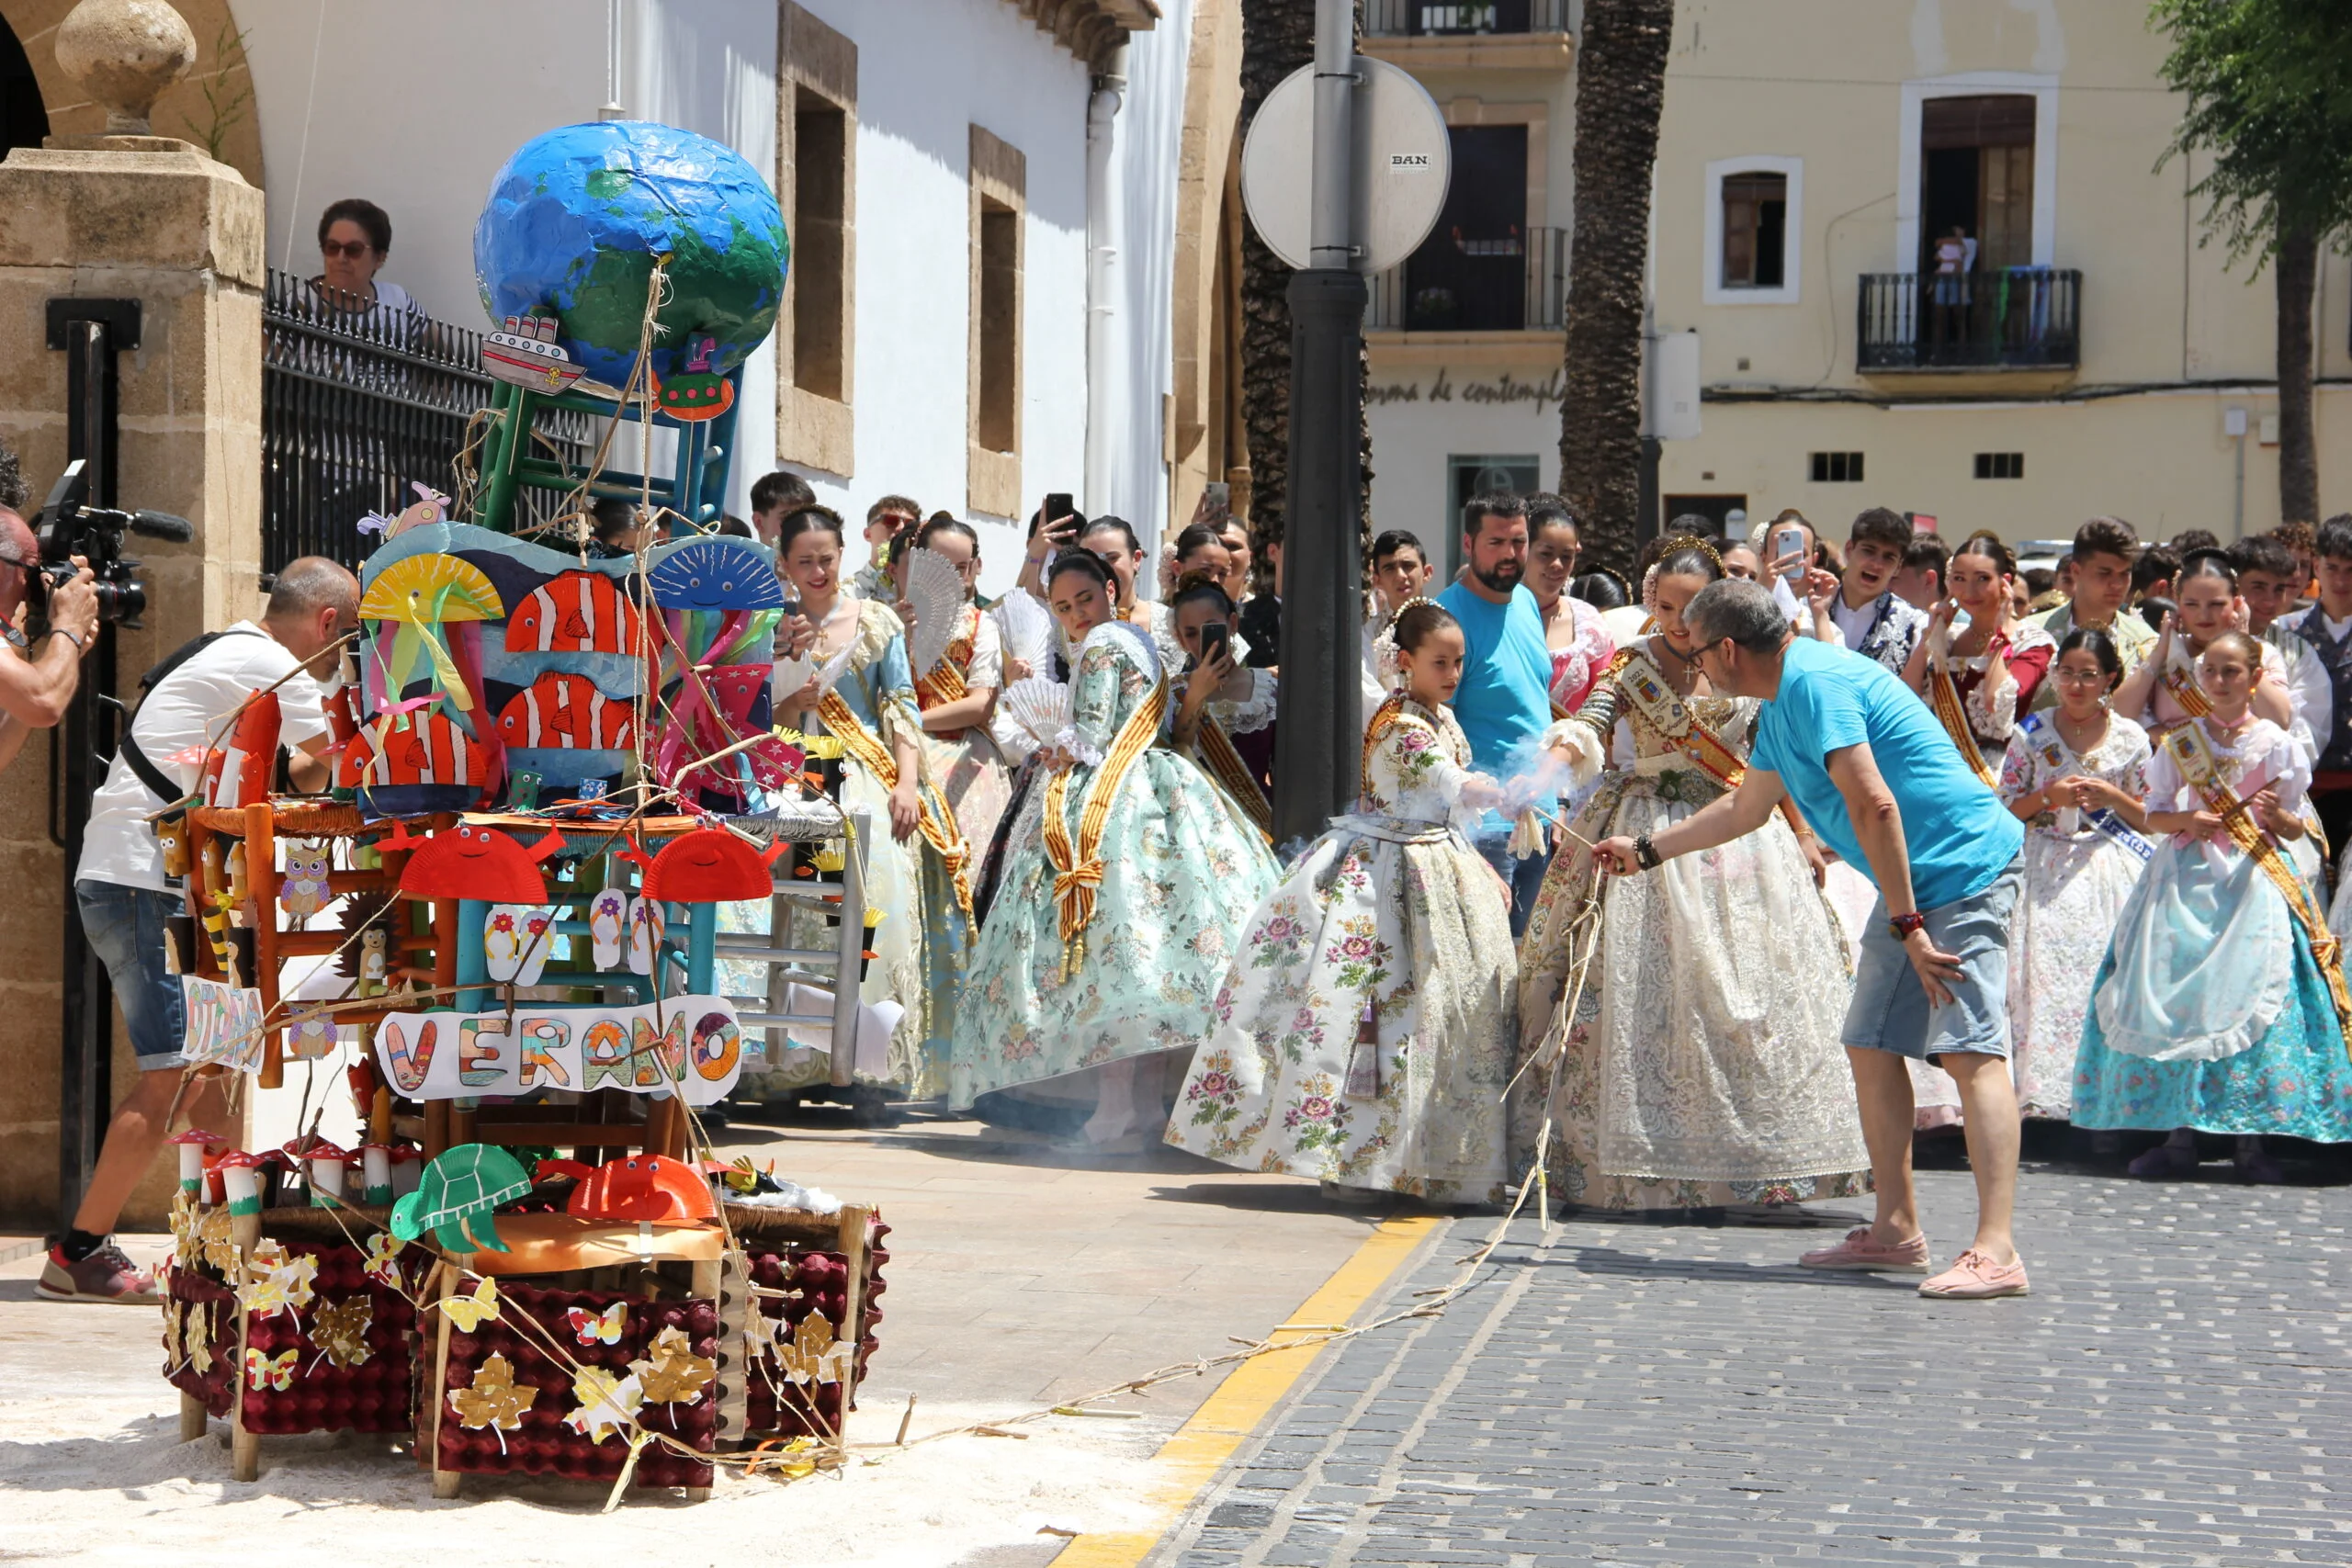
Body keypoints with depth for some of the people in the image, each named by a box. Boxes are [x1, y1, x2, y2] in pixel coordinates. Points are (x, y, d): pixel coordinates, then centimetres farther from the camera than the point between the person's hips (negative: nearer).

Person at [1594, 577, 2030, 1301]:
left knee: (1971, 1048, -18)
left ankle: (1995, 1251, -27)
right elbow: (1746, 808, 34)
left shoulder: (1814, 682, -16)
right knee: (1871, 1045, 12)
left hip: (1964, 866, -11)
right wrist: (1647, 849, 41)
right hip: (1912, 884, 11)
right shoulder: (1782, 703, 17)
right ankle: (1896, 1229, 19)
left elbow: (1872, 805, -23)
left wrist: (1906, 923, -22)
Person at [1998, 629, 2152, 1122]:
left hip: (2110, 870, 0)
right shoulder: (2033, 732, 4)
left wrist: (2107, 794, -9)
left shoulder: (2130, 738, 5)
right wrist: (2049, 795, -11)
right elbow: (2006, 810, 6)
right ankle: (2048, 1088, -13)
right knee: (2047, 972, -14)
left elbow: (2147, 817, 9)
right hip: (2049, 870, 0)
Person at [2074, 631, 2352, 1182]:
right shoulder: (2181, 743, 9)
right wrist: (2187, 819, -9)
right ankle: (2180, 1132, 2)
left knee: (2250, 994, -10)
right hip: (2186, 880, 2)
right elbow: (2153, 816, 11)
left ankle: (2252, 1139, -5)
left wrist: (2276, 815, -14)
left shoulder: (2276, 744, 4)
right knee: (2174, 996, -5)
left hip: (2252, 882, -2)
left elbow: (2294, 829, 7)